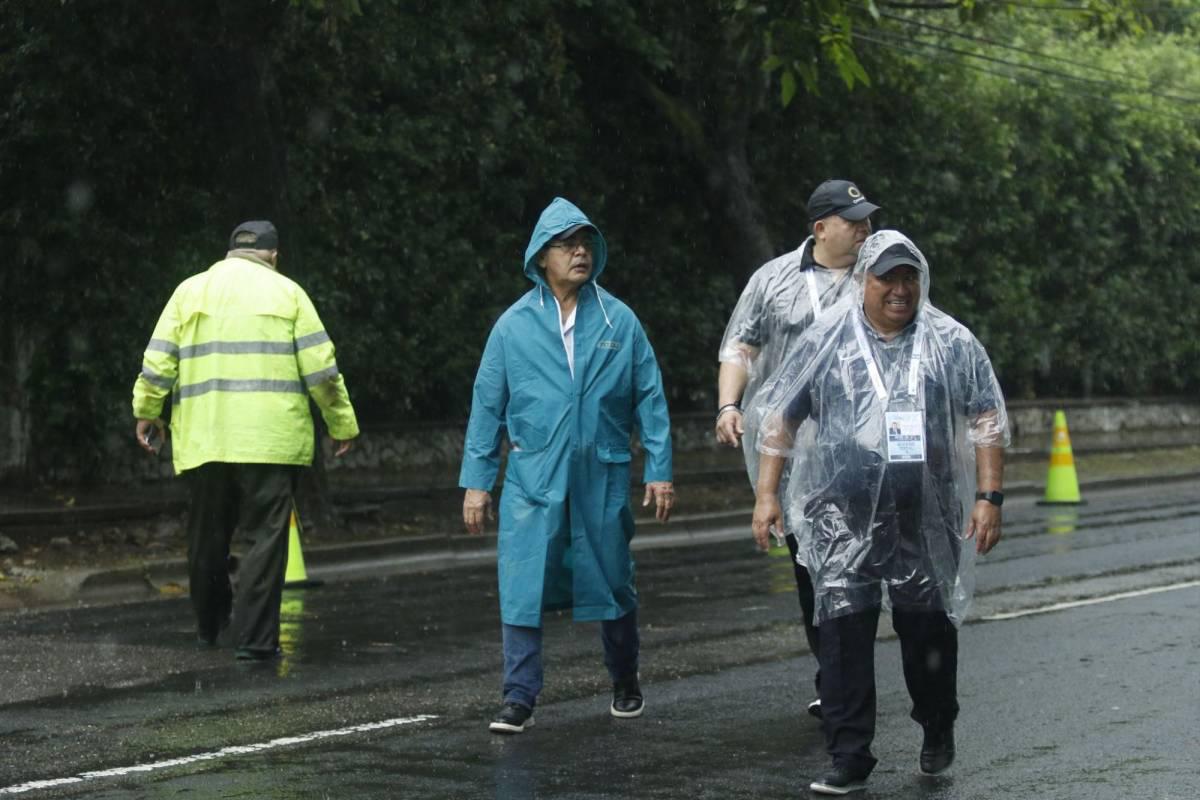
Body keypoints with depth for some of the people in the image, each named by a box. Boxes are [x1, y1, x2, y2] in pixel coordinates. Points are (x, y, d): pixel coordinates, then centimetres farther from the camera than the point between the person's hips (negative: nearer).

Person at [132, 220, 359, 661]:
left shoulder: (190, 290, 11)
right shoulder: (287, 293, 5)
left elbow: (158, 362, 7)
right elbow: (321, 367, 0)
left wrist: (147, 413, 19)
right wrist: (341, 423, 7)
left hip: (203, 439, 3)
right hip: (271, 439, -3)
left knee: (208, 536, 16)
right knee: (265, 537, -1)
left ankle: (208, 625, 31)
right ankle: (255, 638, -6)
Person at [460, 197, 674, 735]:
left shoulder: (619, 321, 2)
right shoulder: (514, 326, 1)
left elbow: (650, 398, 5)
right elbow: (487, 407, 5)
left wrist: (659, 470, 1)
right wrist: (476, 482, 3)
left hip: (603, 478, 1)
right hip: (533, 479, -1)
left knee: (614, 585, 11)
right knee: (522, 586, -8)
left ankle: (625, 685, 30)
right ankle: (519, 698, -1)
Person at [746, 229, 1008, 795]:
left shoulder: (952, 343, 5)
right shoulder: (824, 342, 5)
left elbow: (987, 422, 6)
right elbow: (779, 418, 9)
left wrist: (989, 498, -1)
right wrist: (767, 494, 5)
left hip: (926, 516, 0)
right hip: (843, 516, 0)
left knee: (928, 625, 8)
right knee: (844, 630, -6)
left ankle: (938, 730, 33)